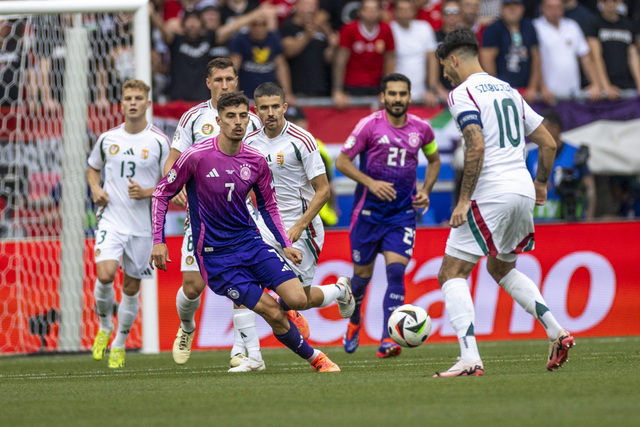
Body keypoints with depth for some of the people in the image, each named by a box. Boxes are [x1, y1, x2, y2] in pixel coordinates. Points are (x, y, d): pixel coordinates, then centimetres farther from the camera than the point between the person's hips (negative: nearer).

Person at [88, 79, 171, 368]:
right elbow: (93, 168, 21)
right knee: (105, 275, -20)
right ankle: (104, 327, 6)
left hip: (143, 225, 0)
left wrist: (146, 192, -17)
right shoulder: (107, 139, 4)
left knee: (132, 286, 6)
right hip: (111, 220, 1)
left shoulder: (159, 141, -3)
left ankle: (119, 345, 24)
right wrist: (96, 189, 1)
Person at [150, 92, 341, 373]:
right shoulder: (196, 156, -13)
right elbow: (162, 193, -2)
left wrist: (285, 245, 6)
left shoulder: (256, 161, 0)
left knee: (297, 299, -13)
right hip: (215, 255, -4)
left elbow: (268, 206, 15)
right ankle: (314, 358, 10)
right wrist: (159, 241, -6)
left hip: (251, 242, 4)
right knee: (274, 314, -11)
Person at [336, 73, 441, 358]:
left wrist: (425, 191, 4)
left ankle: (387, 341, -18)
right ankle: (354, 321, 41)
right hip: (369, 213, -1)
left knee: (396, 271, -15)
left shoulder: (421, 129, 1)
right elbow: (342, 161, -7)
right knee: (362, 275, 9)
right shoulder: (369, 125, -9)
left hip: (403, 214, 1)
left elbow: (434, 160, 20)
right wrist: (371, 183, -19)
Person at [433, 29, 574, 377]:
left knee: (452, 273, -3)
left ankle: (470, 359, -17)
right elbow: (548, 142, 19)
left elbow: (477, 147, -20)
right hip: (523, 192, 8)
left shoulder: (462, 93, -6)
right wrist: (541, 184, 32)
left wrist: (463, 200, -17)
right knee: (501, 268, 27)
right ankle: (556, 332, 13)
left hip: (491, 194, -8)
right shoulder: (508, 90, 18)